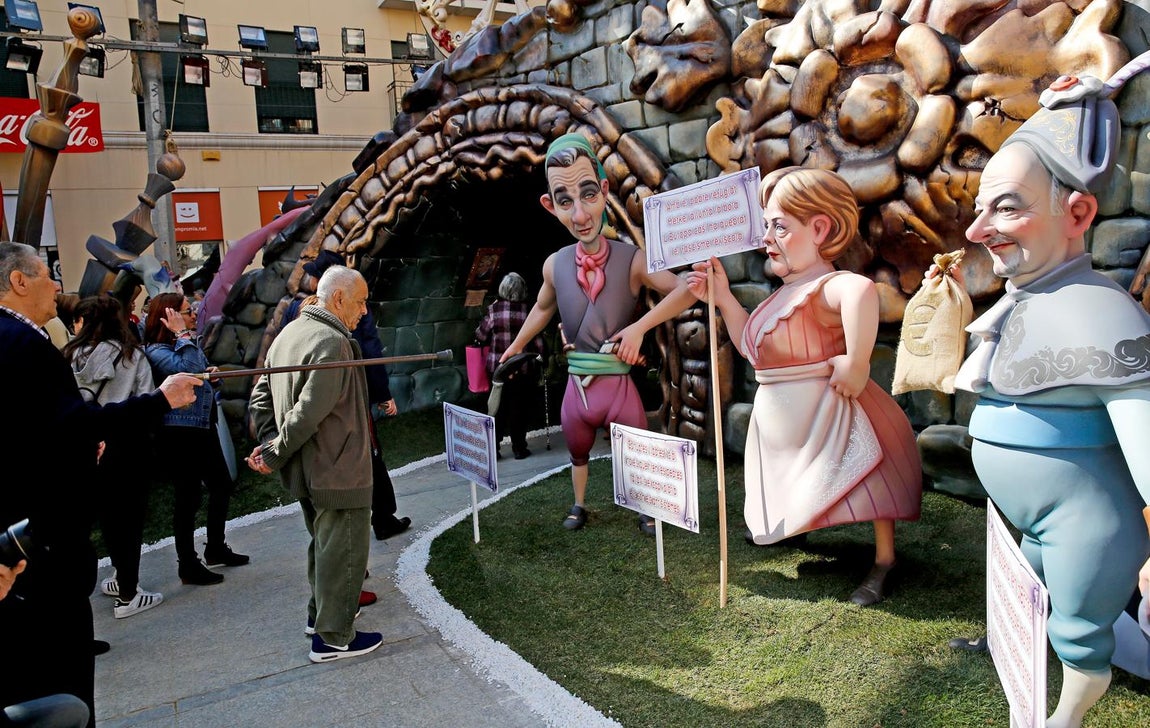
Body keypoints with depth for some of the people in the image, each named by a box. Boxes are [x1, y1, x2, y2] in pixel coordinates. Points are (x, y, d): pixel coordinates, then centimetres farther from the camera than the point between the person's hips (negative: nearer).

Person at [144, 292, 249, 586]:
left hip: (204, 427, 9)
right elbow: (188, 370, -31)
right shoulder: (156, 351, -13)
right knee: (188, 496, -1)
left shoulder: (190, 343, 12)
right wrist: (182, 335, -21)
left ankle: (215, 548, 33)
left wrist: (211, 373, 3)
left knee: (222, 485, 16)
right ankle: (188, 565, 12)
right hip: (179, 432, -9)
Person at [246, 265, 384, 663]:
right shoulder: (332, 343, -22)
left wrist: (270, 446, 5)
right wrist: (274, 456, -15)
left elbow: (260, 396, 12)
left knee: (323, 543, 25)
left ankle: (320, 612, 40)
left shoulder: (288, 333, 9)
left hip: (306, 470, 10)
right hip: (338, 472, -10)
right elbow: (308, 413, -27)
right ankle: (333, 637, 14)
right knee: (342, 551, 3)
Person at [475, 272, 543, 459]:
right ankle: (519, 448, 14)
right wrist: (539, 356, 12)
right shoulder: (527, 311, -8)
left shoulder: (494, 310, -6)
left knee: (498, 407, 11)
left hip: (497, 366, 1)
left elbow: (481, 336, 2)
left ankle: (493, 448, 12)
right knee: (518, 407, 8)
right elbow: (537, 342, -4)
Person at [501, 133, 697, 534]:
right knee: (577, 453, 24)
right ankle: (579, 506, 47)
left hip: (618, 385, -3)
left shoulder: (632, 260, -17)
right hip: (576, 386, 3)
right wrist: (516, 345, 27)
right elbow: (543, 308, 15)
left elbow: (686, 289, -25)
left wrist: (640, 327, -30)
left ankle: (647, 511, 36)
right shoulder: (554, 265, -6)